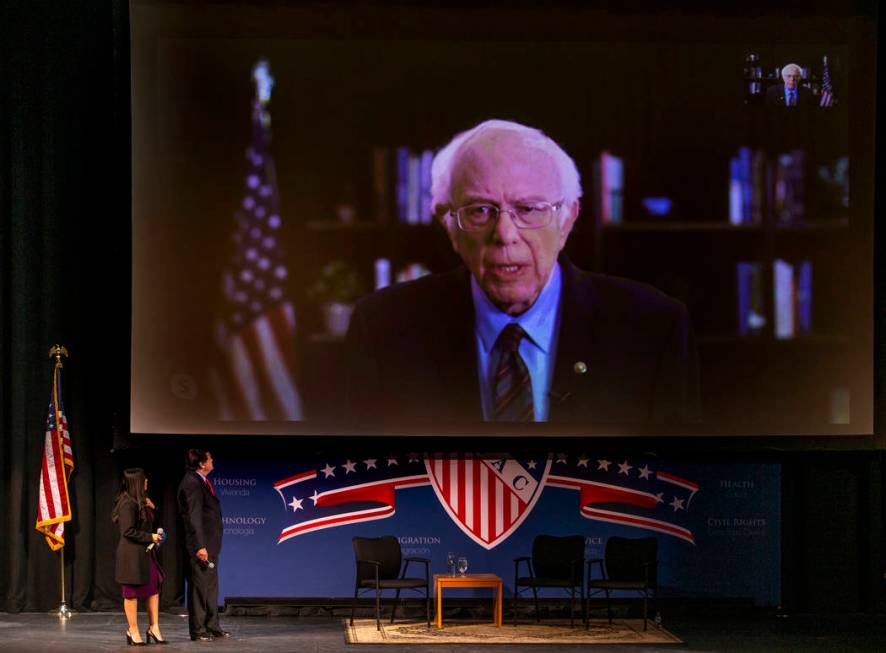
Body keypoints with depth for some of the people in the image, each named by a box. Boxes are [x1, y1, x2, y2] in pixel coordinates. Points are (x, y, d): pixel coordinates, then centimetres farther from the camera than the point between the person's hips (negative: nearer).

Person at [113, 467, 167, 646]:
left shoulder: (140, 501, 12)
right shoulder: (128, 503, -18)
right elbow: (128, 531, -22)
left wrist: (151, 508, 7)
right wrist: (150, 537, -16)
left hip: (145, 551, 9)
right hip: (132, 553, -9)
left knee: (154, 587, 8)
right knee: (132, 592, 1)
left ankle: (153, 627, 14)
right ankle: (133, 631, 9)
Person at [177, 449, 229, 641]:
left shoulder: (201, 481, 13)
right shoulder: (192, 483, -17)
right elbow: (194, 517, -21)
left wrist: (210, 546, 17)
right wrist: (200, 546, -23)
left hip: (210, 544, 10)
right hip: (201, 545, -10)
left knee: (211, 587, 15)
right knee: (199, 587, -3)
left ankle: (212, 627, 22)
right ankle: (197, 630, 3)